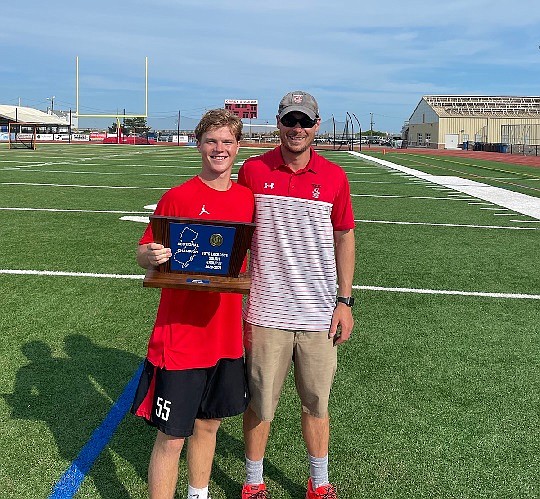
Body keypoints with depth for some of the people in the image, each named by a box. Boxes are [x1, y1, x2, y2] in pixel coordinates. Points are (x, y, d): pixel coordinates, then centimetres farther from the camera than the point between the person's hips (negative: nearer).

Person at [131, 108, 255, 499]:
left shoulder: (247, 197, 5)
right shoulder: (178, 197, -10)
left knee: (209, 423, 20)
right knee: (172, 436, 2)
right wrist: (151, 255, -29)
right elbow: (144, 253, -6)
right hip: (180, 336, -5)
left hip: (227, 333, 5)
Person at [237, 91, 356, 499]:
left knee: (316, 403, 13)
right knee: (260, 403, 8)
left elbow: (344, 237, 9)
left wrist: (345, 302, 4)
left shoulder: (334, 177, 2)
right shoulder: (253, 171, -1)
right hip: (265, 311, -1)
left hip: (319, 313, 1)